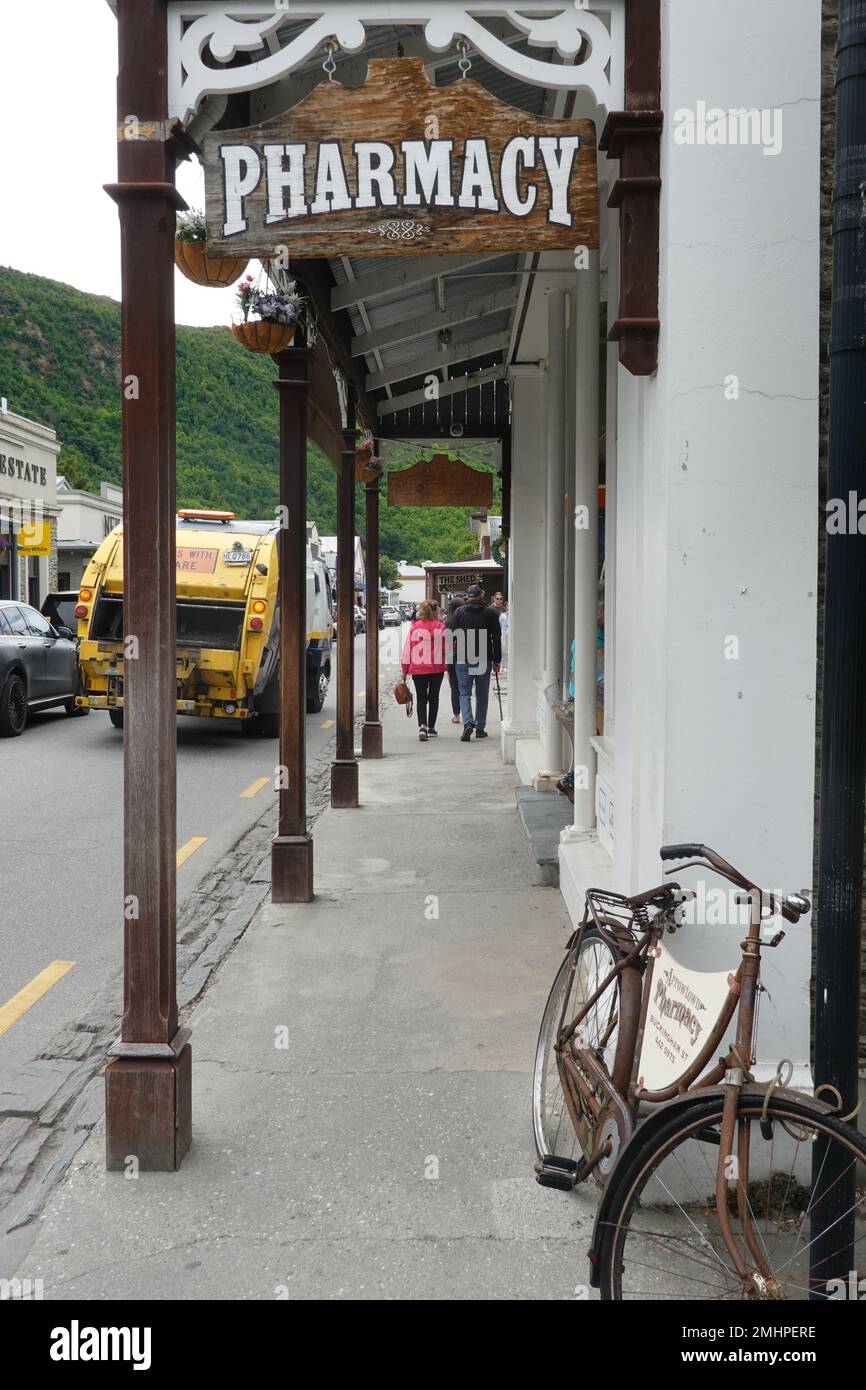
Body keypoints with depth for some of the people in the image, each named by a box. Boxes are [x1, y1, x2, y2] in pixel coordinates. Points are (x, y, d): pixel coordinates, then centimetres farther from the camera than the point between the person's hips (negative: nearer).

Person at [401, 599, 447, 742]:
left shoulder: (414, 628, -7)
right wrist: (447, 665, 18)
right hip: (437, 668, 1)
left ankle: (422, 726, -14)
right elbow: (447, 648, 2)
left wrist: (405, 670, 5)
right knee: (433, 698, 14)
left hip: (418, 669, -1)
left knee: (421, 698, 5)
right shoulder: (441, 627, -5)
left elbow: (407, 649, -4)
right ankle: (431, 728, 19)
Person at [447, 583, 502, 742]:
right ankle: (480, 728, 13)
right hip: (484, 660, 1)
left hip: (463, 660, -1)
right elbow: (497, 638, 1)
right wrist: (496, 661, 5)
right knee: (482, 695, 11)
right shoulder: (490, 612, 1)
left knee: (465, 693, 4)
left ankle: (468, 723, -16)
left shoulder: (459, 612, -1)